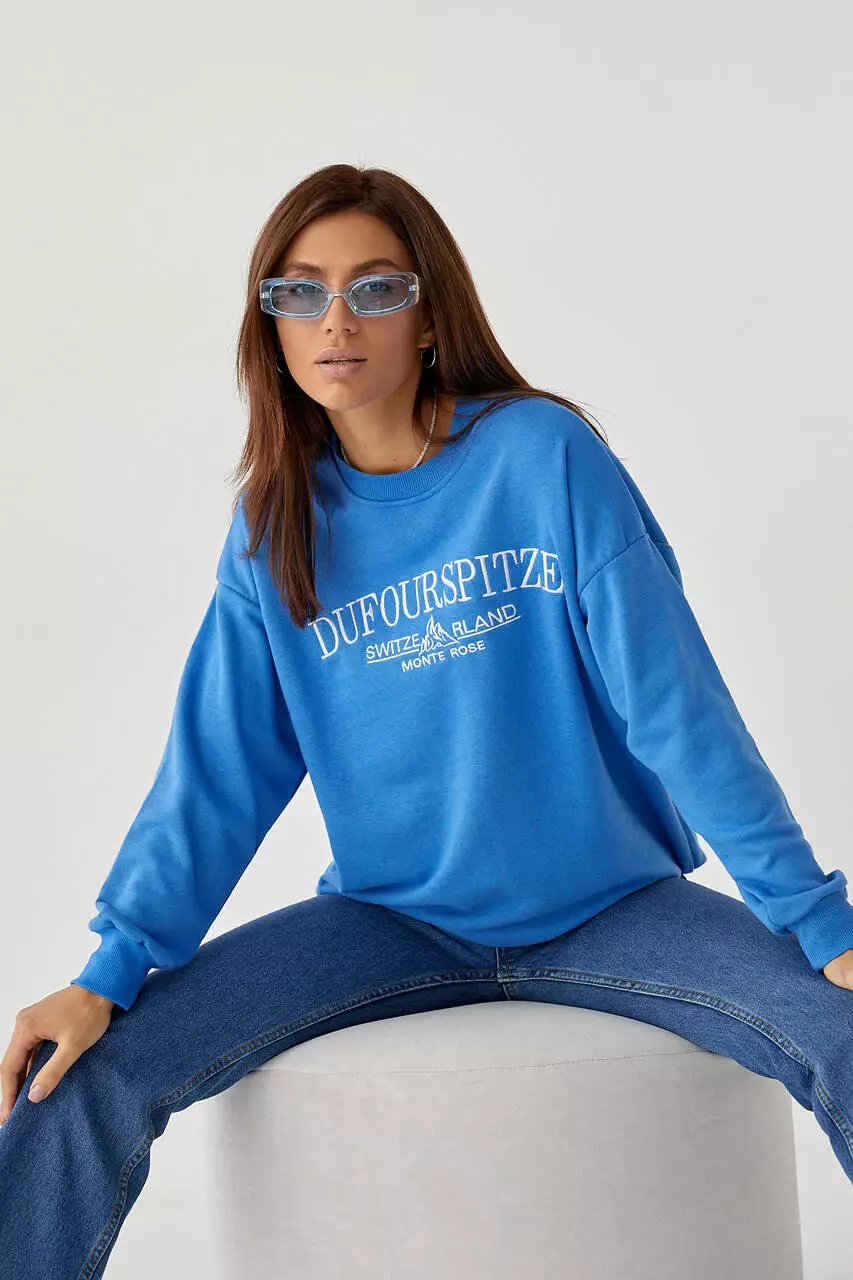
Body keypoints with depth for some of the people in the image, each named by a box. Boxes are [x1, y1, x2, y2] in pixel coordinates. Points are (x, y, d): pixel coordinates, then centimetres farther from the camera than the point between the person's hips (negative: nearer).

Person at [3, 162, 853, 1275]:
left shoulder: (543, 455, -11)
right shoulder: (274, 529, 0)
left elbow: (677, 705, -12)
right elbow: (218, 773, 0)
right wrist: (109, 973, -10)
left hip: (609, 906, -2)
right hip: (394, 920, 2)